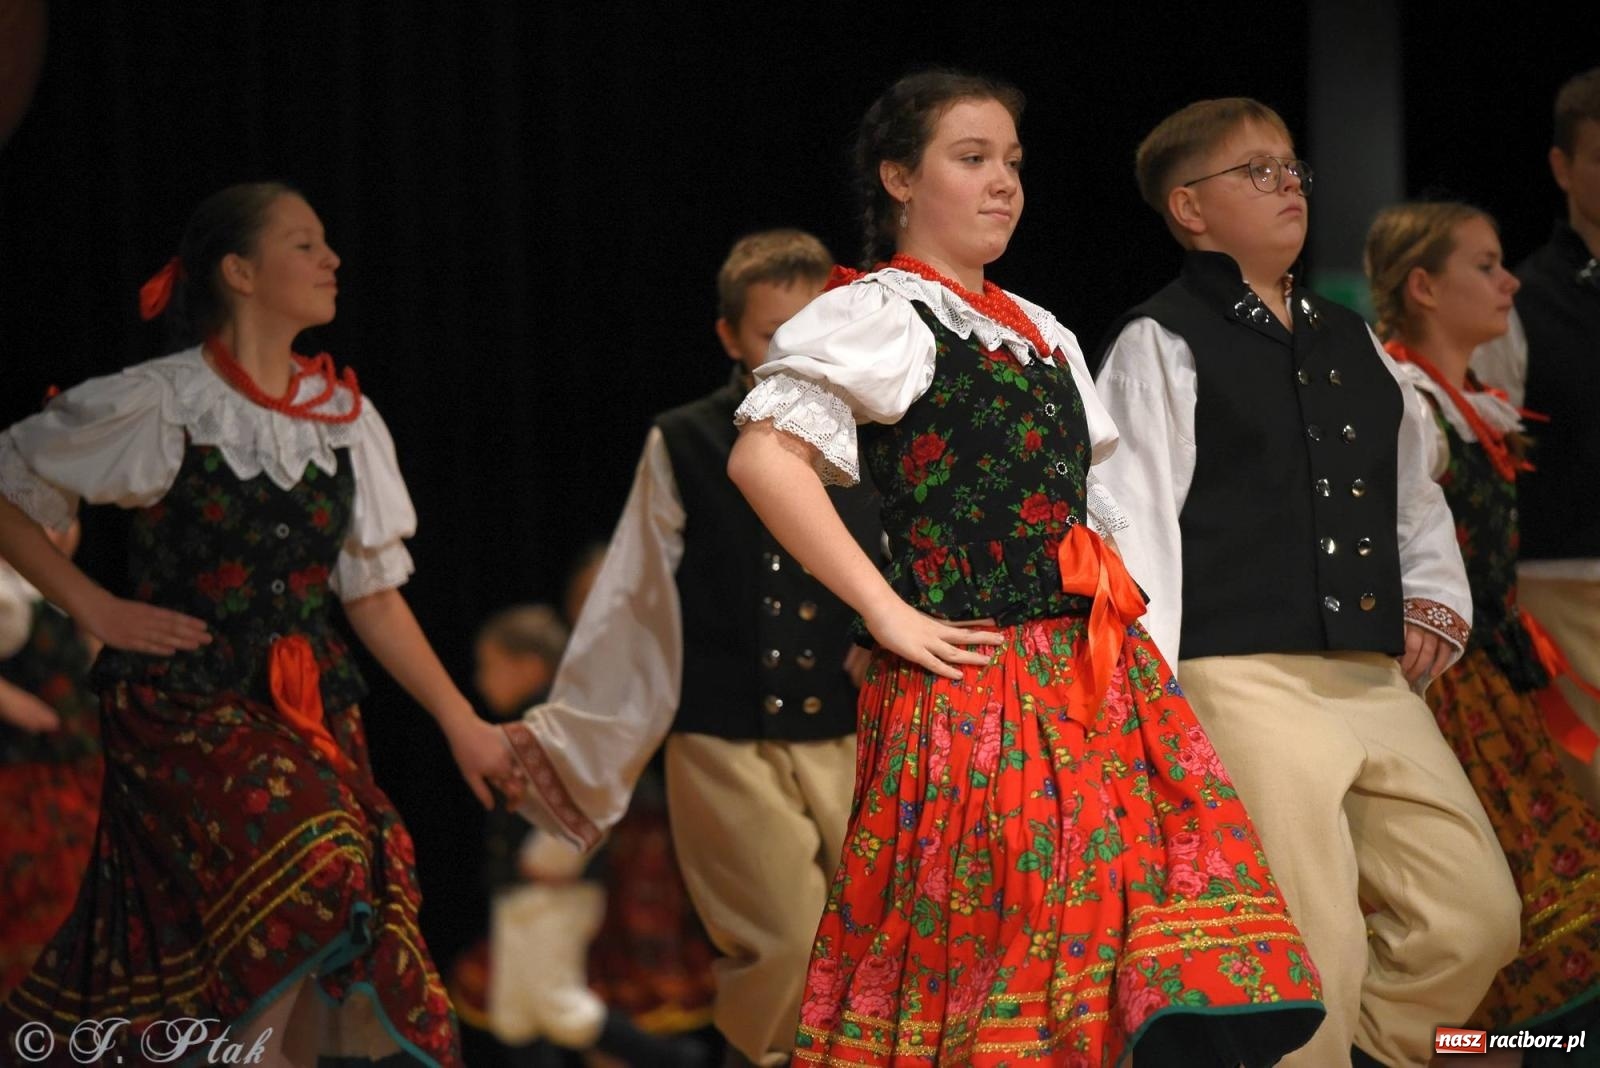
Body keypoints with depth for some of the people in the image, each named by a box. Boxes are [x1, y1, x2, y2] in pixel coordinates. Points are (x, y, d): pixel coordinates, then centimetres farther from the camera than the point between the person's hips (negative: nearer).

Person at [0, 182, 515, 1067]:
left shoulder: (345, 419, 11)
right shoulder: (155, 408, -4)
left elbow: (372, 592, 14)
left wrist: (461, 723, 10)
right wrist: (96, 610, -4)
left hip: (309, 710, 5)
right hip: (184, 708, -5)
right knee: (310, 864, -26)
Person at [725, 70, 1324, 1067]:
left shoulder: (1045, 338, 22)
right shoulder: (880, 314, -2)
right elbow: (764, 457, -16)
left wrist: (1124, 613, 12)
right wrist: (887, 612, -16)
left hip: (1098, 675, 7)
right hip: (974, 681, -7)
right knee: (986, 959, -8)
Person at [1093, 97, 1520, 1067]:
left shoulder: (1351, 341, 21)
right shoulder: (1163, 344, 0)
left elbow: (1416, 493, 31)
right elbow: (1133, 531, -7)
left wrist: (1437, 602, 13)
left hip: (1378, 683, 7)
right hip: (1244, 684, -7)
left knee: (1476, 919, 4)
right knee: (1313, 959, -10)